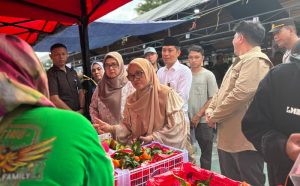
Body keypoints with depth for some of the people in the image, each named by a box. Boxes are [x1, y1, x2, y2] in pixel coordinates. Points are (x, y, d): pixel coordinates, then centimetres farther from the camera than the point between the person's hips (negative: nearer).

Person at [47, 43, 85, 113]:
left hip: (78, 113, 5)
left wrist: (82, 109, -4)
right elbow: (54, 100, -16)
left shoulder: (73, 72, 10)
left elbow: (80, 91, 10)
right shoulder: (50, 74, -9)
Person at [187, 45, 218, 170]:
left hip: (203, 120, -2)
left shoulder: (208, 75, -3)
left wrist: (198, 115, -10)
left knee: (206, 151, 9)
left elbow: (213, 99, -6)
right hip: (187, 119, 3)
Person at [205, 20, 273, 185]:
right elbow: (223, 91, 22)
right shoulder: (240, 61, 19)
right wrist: (211, 108, 4)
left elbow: (240, 94, -27)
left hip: (244, 140, -10)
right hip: (228, 137, 10)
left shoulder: (255, 60, -14)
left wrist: (214, 117, -15)